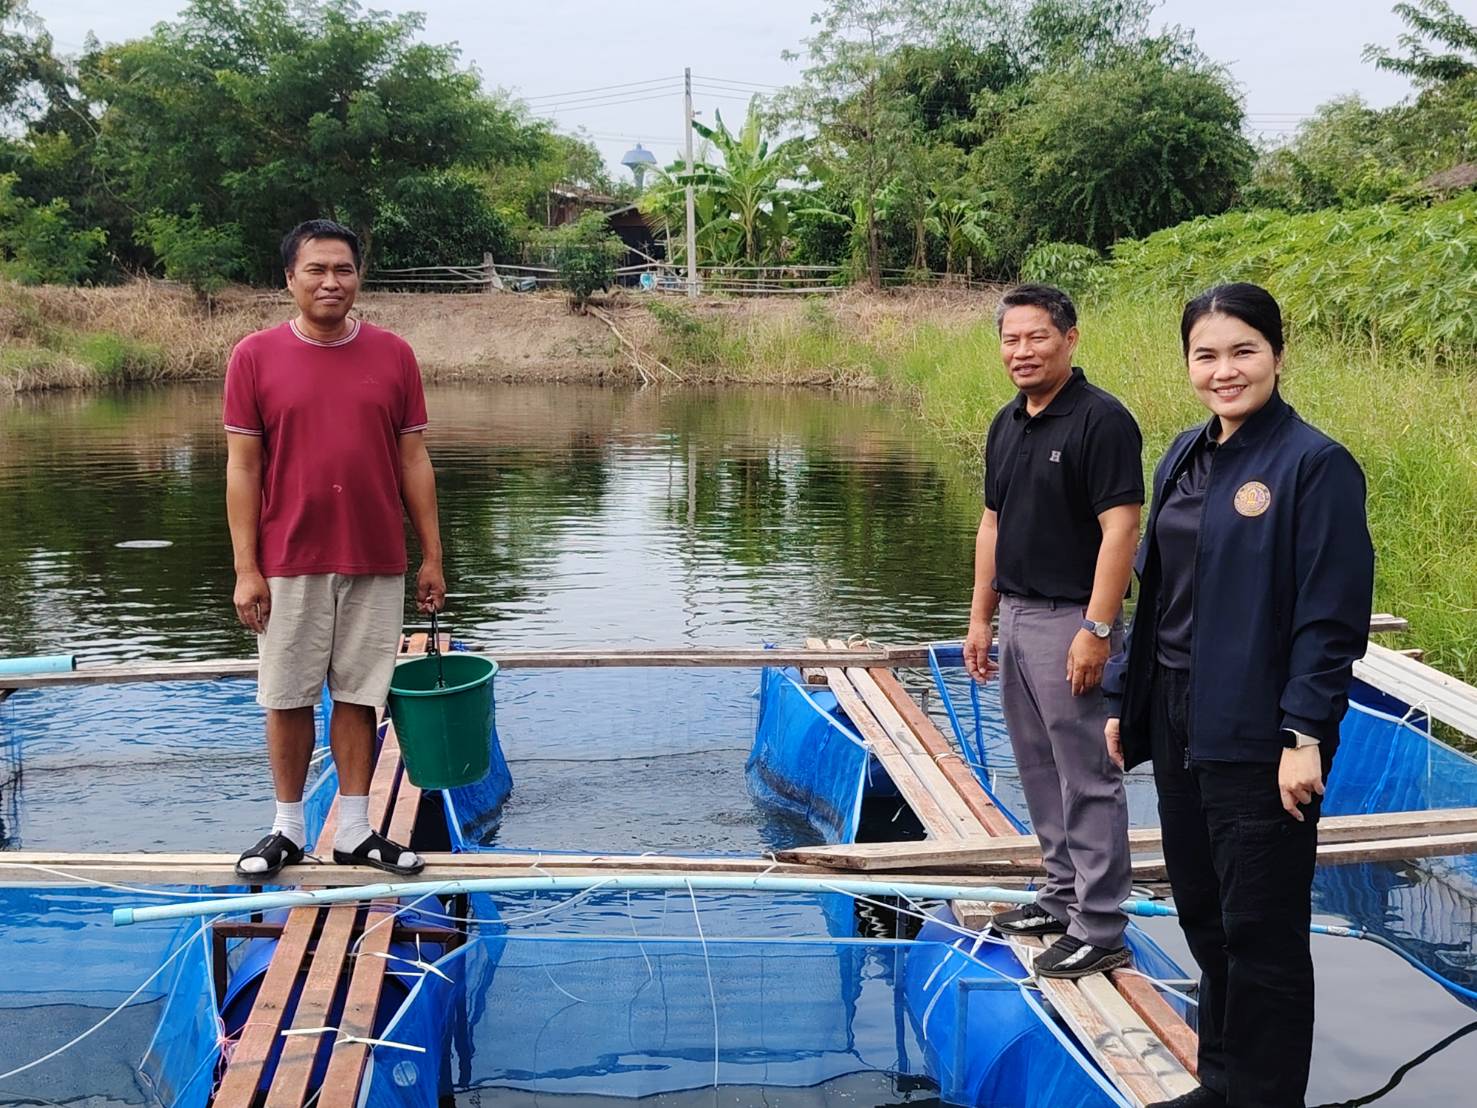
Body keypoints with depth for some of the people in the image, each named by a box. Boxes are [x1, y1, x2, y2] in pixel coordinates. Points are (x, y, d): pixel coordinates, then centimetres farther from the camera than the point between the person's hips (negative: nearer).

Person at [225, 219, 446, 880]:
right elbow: (242, 467, -2)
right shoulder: (255, 356, -2)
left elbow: (413, 462, 5)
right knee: (288, 699, 7)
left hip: (375, 564, 1)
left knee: (357, 697, 8)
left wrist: (432, 557, 4)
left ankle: (354, 832, 19)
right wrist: (246, 569, -6)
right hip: (289, 564, -1)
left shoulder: (393, 355, 2)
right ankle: (288, 830, 22)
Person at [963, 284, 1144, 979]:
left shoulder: (1102, 420, -14)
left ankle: (1100, 931, 5)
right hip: (1015, 615, 9)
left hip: (1071, 620, -9)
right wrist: (980, 618, 14)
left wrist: (1096, 629, -22)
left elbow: (1120, 530, -19)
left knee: (1087, 778, -3)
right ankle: (1063, 896, 30)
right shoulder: (1006, 425, 12)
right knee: (1040, 771, 17)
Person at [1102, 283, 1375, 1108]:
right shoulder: (1186, 458, 10)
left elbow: (1333, 617, -15)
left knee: (1261, 930, 3)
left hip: (1258, 738, -7)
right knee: (1204, 915, 17)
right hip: (1179, 723, 7)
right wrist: (1127, 700, 14)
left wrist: (1306, 737, -19)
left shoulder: (1315, 464, -12)